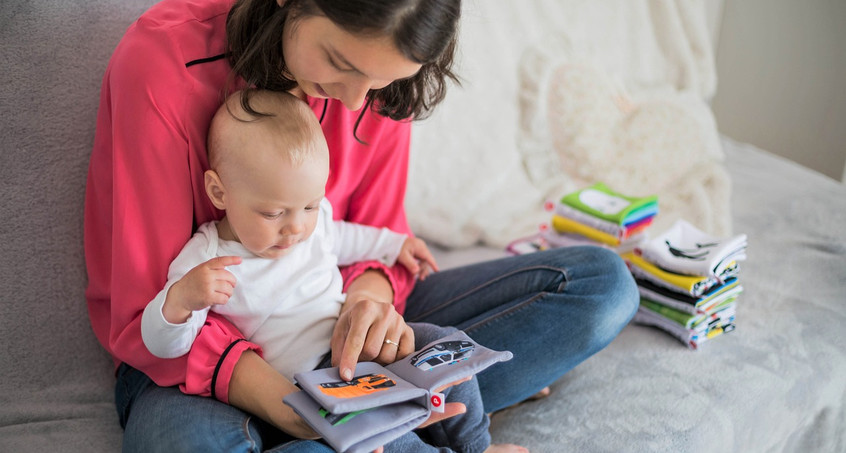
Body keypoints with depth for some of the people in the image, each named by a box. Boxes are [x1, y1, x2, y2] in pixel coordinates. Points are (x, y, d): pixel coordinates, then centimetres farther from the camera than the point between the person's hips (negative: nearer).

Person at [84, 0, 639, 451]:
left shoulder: (376, 67, -8)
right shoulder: (162, 60, -22)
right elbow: (146, 313, -20)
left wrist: (370, 294, -24)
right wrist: (276, 396, -36)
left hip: (332, 326, 5)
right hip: (198, 352, -4)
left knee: (603, 280, -7)